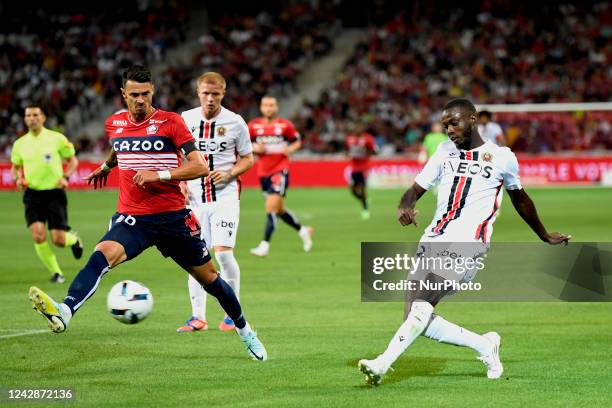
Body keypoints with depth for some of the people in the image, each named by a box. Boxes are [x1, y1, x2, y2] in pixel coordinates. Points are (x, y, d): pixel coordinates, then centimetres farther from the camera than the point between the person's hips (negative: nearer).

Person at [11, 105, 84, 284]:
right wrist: (18, 178, -2)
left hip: (55, 193, -2)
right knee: (38, 237, -16)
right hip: (33, 195, 2)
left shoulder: (57, 138, -3)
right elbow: (15, 167, 19)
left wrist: (65, 177, -10)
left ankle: (73, 239, 33)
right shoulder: (20, 144, 5)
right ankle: (56, 273, 3)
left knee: (58, 240, -5)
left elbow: (72, 160, 7)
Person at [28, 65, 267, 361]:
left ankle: (244, 330, 35)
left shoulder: (170, 122, -6)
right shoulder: (114, 124, 7)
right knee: (102, 254, -30)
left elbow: (200, 167, -13)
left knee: (208, 277, 10)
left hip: (173, 216, -1)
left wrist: (159, 174, -22)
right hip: (131, 217, 1)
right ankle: (65, 311, -53)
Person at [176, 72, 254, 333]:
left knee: (223, 252, -13)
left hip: (225, 196, -2)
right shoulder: (186, 119, 2)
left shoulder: (235, 122, -3)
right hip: (195, 196, 2)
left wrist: (229, 174, -12)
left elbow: (248, 159, 6)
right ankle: (198, 316, 9)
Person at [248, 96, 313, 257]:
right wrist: (255, 148, -9)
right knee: (279, 209, 15)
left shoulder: (285, 125, -3)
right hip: (263, 172, 4)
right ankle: (302, 230, 38)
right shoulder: (254, 126, 3)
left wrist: (290, 149, -10)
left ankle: (265, 245, -16)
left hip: (280, 171, -4)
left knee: (271, 207, -17)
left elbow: (297, 141, 10)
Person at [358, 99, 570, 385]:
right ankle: (485, 346, 14)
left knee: (421, 304, -25)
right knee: (419, 321, -4)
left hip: (467, 245, -5)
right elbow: (417, 188, 14)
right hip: (432, 241, 6)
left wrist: (545, 236, 35)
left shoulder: (502, 157, 7)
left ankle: (383, 364, -33)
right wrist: (404, 207, -11)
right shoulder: (445, 151, 18)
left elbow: (519, 198, 23)